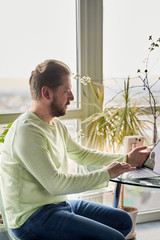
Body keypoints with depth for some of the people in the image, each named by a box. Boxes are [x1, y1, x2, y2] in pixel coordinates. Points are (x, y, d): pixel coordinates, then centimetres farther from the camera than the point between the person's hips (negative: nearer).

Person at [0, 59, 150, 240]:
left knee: (123, 221, 11)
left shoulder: (56, 124, 9)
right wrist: (106, 173, -17)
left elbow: (81, 154, 23)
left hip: (59, 204, 10)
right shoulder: (27, 131, -22)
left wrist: (125, 159, 15)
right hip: (32, 218, -10)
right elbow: (55, 184, -26)